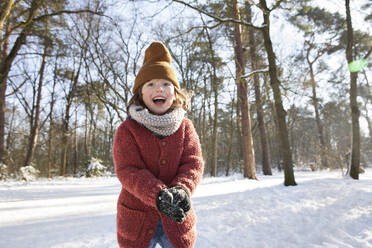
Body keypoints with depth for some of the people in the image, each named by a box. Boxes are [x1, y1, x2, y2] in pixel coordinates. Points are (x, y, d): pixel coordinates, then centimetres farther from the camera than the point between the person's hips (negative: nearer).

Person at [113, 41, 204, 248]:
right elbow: (128, 171, -17)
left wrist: (181, 190, -29)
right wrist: (158, 195, -32)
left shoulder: (185, 127, 0)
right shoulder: (127, 130, -8)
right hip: (136, 221, -1)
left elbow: (194, 163, -8)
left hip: (177, 218, 2)